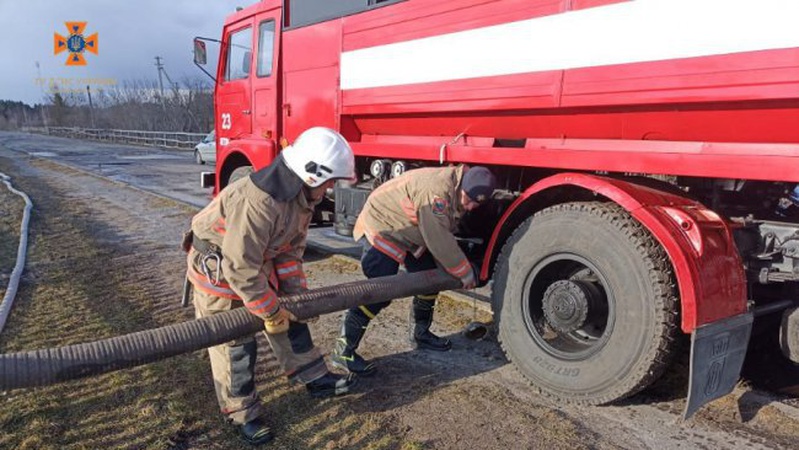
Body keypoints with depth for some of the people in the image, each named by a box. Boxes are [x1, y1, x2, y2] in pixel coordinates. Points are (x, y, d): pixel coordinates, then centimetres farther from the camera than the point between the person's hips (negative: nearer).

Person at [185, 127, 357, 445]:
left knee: (289, 318, 13)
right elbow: (240, 268, -33)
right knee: (234, 343, 1)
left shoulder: (303, 195, -7)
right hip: (218, 267, -9)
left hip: (258, 261, 9)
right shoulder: (258, 201, -38)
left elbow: (291, 249, 4)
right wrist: (270, 313, -23)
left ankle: (317, 379, 27)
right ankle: (243, 413, 18)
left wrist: (295, 293, 1)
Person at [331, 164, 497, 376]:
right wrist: (465, 273, -19)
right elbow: (439, 241, -30)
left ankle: (421, 334, 31)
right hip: (380, 228, -10)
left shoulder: (456, 191, 0)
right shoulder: (437, 191, -32)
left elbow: (443, 236, 6)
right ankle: (343, 351, -10)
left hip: (409, 234, 10)